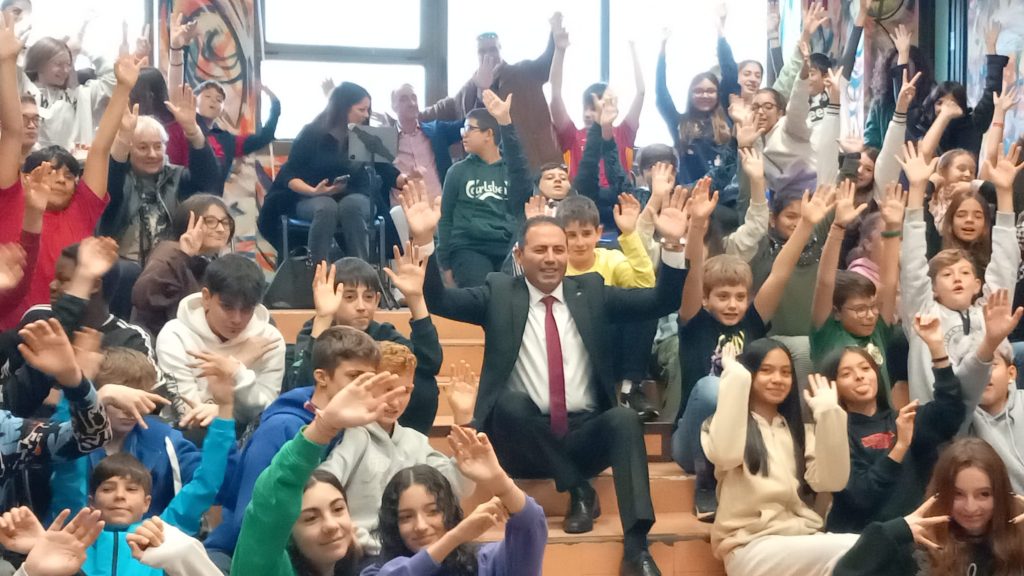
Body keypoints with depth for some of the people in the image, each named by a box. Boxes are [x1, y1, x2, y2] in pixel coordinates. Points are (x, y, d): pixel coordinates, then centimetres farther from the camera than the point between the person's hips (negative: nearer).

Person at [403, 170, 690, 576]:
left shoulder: (591, 291, 10)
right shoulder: (500, 293, 7)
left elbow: (661, 302, 2)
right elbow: (437, 300, -6)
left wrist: (672, 244, -13)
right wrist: (423, 240, -20)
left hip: (586, 434, 1)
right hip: (523, 440, -1)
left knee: (625, 418, -29)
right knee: (510, 401, -32)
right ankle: (578, 490, -16)